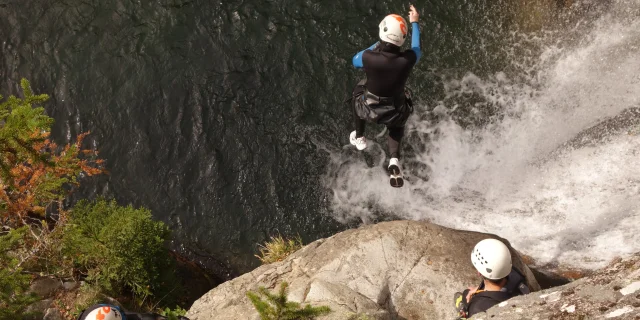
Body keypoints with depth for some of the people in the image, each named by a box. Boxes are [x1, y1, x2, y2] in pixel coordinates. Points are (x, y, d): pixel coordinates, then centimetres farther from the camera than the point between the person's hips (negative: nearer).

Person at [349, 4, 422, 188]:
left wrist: (378, 45, 5)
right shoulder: (407, 60, -25)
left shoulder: (369, 57, -28)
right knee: (396, 127, 37)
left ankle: (359, 138, 45)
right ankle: (394, 159, 8)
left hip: (368, 110, 0)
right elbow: (417, 49, 3)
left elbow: (355, 61, 0)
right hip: (395, 113, 1)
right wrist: (415, 23, 15)